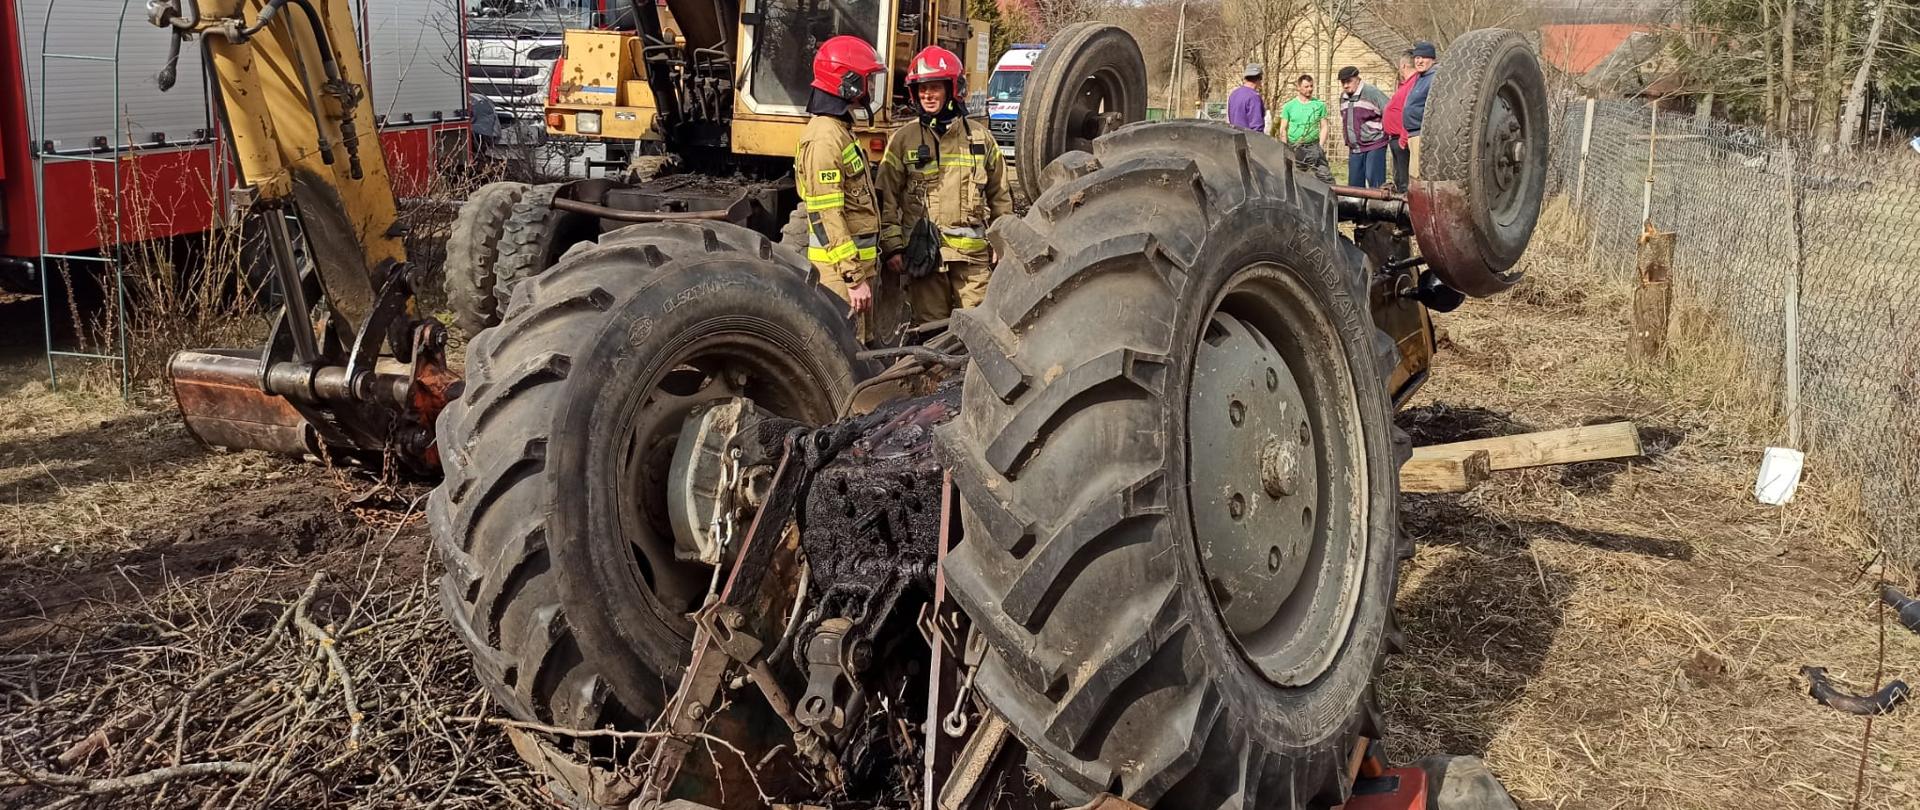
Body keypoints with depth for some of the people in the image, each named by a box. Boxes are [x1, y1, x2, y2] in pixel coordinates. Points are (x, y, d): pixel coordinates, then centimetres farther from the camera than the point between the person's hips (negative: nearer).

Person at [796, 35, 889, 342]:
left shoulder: (840, 129, 16)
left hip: (858, 261, 10)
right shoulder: (824, 138, -17)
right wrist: (854, 277, -24)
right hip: (841, 269, -10)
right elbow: (828, 217, -22)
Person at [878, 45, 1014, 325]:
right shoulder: (903, 140, 5)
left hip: (973, 254, 1)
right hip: (923, 253, -1)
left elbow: (1000, 197, 15)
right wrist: (893, 248, -4)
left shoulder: (980, 136, 10)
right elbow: (887, 199, 3)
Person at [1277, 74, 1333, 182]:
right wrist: (1285, 149, -4)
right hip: (1294, 148, 0)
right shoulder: (1289, 106, 4)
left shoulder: (1320, 105, 5)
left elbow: (1324, 127, 8)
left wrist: (1320, 146, -5)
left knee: (1325, 176, -12)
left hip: (1313, 146, 0)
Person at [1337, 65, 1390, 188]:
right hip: (1354, 149, 7)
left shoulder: (1371, 92, -10)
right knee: (1354, 185, 9)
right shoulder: (1343, 97, 14)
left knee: (1375, 184, -10)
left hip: (1374, 146, -7)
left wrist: (1384, 132, -9)